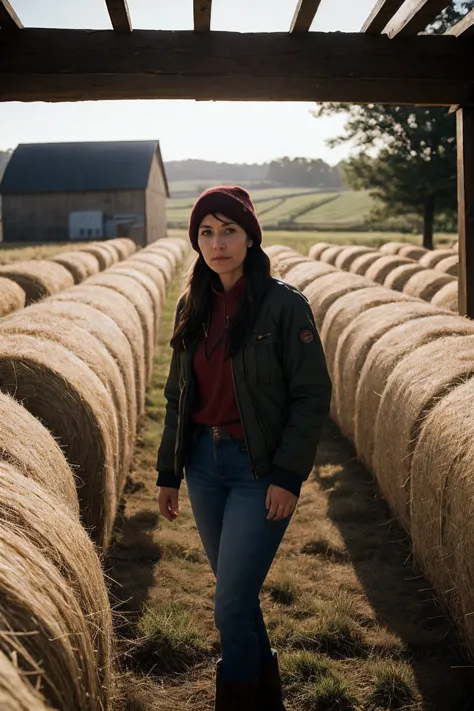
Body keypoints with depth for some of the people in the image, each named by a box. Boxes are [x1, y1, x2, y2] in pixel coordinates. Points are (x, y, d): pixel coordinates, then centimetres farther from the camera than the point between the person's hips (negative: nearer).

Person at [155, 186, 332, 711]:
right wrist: (168, 472, 11)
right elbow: (178, 395, 12)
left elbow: (312, 395, -10)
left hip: (261, 470, -5)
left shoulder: (284, 304, -10)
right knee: (238, 593, 17)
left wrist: (288, 476, -14)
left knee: (231, 607, -6)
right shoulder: (193, 307, 7)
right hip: (204, 462, 6)